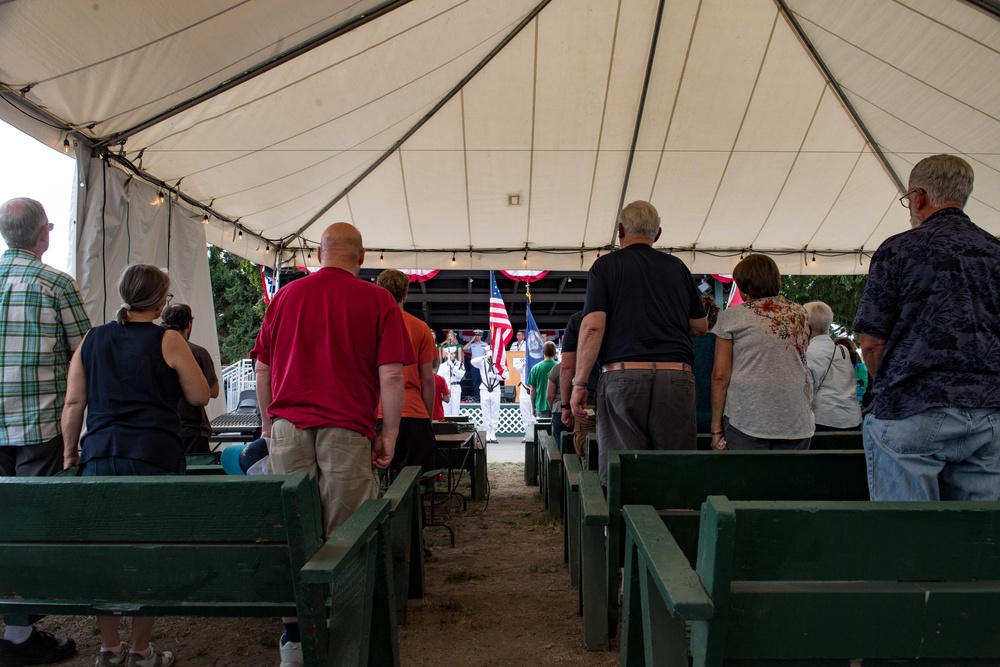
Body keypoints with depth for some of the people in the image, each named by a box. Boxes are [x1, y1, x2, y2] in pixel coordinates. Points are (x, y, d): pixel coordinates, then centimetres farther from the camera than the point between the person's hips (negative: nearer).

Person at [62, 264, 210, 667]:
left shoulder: (91, 340, 9)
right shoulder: (168, 341, -3)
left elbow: (73, 404, 9)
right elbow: (200, 396, -1)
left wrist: (69, 454, 17)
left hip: (99, 457, 4)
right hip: (154, 458, -4)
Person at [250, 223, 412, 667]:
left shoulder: (285, 296, 11)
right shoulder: (377, 301, 0)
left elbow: (262, 368, 14)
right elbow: (391, 375, -6)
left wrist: (268, 421, 24)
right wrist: (388, 436, 0)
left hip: (288, 428, 4)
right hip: (346, 432, -3)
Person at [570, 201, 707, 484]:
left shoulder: (605, 265, 6)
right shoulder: (677, 267, 15)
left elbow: (592, 326, -6)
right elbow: (700, 327, 20)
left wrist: (579, 383, -2)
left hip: (622, 376, -3)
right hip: (677, 376, 3)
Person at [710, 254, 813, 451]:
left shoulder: (731, 316, 1)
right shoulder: (799, 314, 13)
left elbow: (720, 375, -3)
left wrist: (716, 428, -1)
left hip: (747, 419, -3)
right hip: (796, 422, 4)